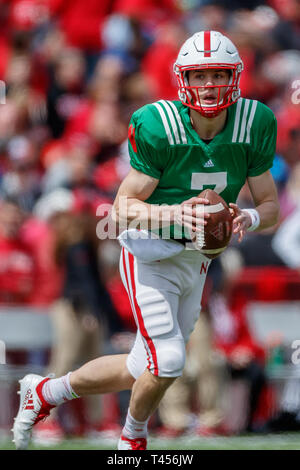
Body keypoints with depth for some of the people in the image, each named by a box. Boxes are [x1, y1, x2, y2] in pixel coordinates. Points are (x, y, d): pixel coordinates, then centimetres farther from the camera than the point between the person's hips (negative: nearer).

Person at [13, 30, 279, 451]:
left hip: (194, 262, 5)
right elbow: (124, 207, -15)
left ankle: (44, 392, 33)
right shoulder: (160, 127, -20)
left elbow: (271, 206, 2)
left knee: (141, 374, 11)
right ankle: (133, 435, 14)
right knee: (167, 362, -18)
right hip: (150, 256, -5)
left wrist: (250, 218, -22)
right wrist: (173, 213, -34)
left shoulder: (253, 125, -7)